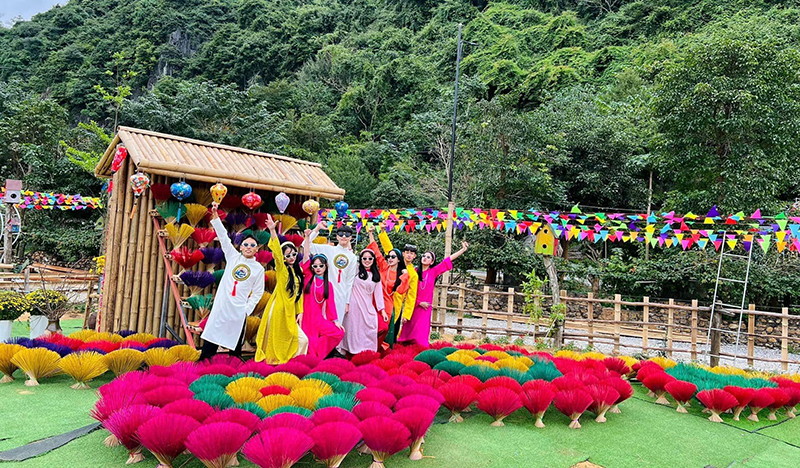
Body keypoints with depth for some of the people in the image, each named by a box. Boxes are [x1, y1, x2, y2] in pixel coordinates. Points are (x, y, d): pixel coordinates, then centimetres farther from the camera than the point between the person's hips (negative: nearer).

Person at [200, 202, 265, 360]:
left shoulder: (259, 269, 3)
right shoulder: (233, 257, 6)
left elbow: (258, 293, 4)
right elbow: (223, 237, 0)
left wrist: (247, 309, -6)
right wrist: (215, 216, -8)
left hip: (239, 310, -1)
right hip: (221, 306, 1)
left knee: (236, 342, 5)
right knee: (211, 336, 2)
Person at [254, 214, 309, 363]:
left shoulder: (298, 272, 12)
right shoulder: (282, 269, -6)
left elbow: (299, 292, 13)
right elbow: (276, 252, -22)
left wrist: (300, 312, 6)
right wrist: (272, 230, -34)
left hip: (290, 311, 6)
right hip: (279, 310, -6)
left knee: (302, 340, 4)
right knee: (277, 339, 2)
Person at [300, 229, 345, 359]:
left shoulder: (328, 284, 10)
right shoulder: (309, 277, 4)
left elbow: (330, 303, 9)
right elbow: (306, 256, -5)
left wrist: (334, 320, 3)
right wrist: (307, 237, -12)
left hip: (318, 317, 2)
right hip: (306, 315, -2)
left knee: (338, 332, -10)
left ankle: (317, 356, 3)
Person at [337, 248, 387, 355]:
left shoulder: (376, 275, 13)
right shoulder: (356, 270, 4)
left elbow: (378, 293, 12)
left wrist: (382, 309, 7)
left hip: (368, 307, 3)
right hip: (355, 305, -3)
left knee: (371, 326, -6)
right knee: (354, 328, -1)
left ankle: (367, 350, 5)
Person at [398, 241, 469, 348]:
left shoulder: (433, 272, 2)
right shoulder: (415, 272, 2)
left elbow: (448, 260, 0)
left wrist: (463, 249, -1)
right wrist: (419, 302, -6)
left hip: (425, 308, -1)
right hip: (413, 306, 1)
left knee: (421, 332, -2)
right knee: (409, 329, 4)